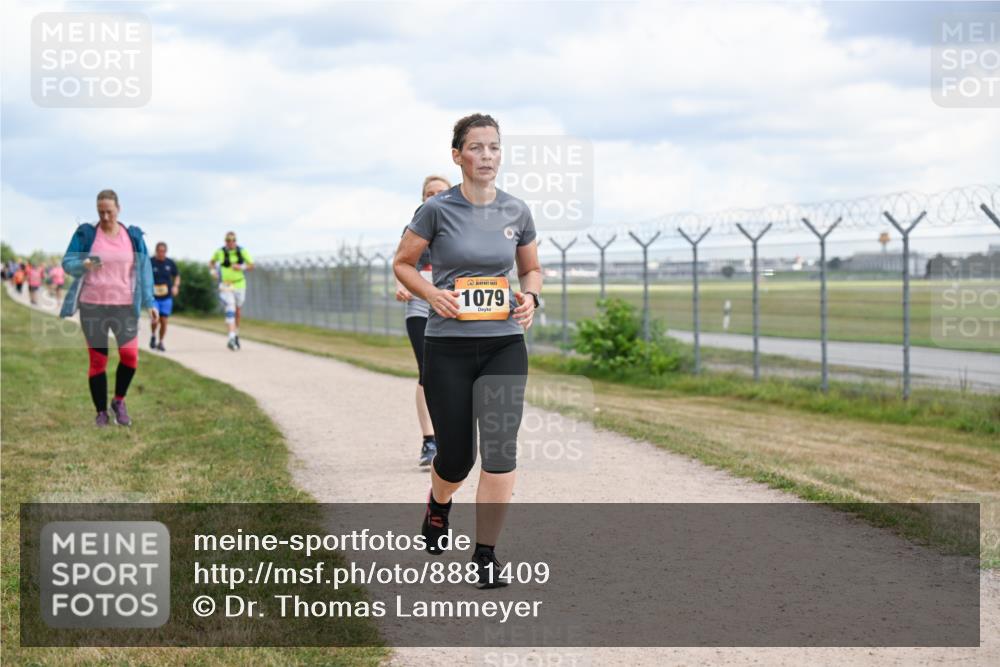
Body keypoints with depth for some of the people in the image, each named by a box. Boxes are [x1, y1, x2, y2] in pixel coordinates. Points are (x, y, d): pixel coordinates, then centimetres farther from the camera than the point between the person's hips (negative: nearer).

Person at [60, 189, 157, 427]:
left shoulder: (133, 236, 6)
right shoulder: (85, 234, 1)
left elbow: (144, 270, 10)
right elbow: (67, 263, 1)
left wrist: (149, 303, 3)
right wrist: (84, 265, -21)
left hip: (124, 306, 1)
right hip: (92, 306, -1)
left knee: (130, 356, -12)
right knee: (98, 360, 0)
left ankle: (119, 402, 12)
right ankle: (101, 413, 12)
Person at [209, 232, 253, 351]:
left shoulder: (242, 252, -6)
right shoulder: (220, 252, -5)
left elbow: (251, 266, -2)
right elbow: (212, 262, 14)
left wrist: (241, 267, -21)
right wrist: (213, 271, -5)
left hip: (239, 285, 2)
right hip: (225, 286, -2)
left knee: (238, 312, 15)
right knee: (230, 310, -18)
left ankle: (236, 334, 38)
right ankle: (231, 338, -27)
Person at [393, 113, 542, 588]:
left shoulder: (516, 212, 3)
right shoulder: (438, 209, -6)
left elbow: (532, 269, 17)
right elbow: (403, 263, 5)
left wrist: (530, 297, -4)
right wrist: (432, 294, -13)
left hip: (504, 345, 2)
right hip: (447, 347, -2)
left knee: (500, 449, -11)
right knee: (456, 455, 6)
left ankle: (486, 555, -1)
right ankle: (438, 504, 42)